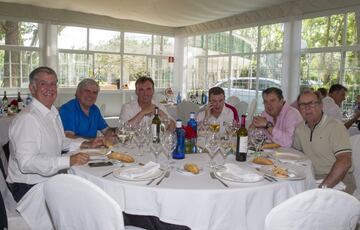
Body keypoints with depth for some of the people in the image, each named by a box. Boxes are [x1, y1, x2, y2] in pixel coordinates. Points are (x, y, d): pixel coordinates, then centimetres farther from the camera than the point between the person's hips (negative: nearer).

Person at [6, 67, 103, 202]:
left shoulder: (53, 113, 12)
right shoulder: (27, 118, -20)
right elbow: (26, 162, -26)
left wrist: (86, 144, 11)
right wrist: (68, 161, -31)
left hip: (50, 179, 9)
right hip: (28, 187, -9)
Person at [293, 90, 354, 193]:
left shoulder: (335, 127, -13)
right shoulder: (300, 128, 8)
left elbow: (344, 162, -23)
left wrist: (323, 187, -28)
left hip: (338, 182, -6)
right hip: (313, 179, 6)